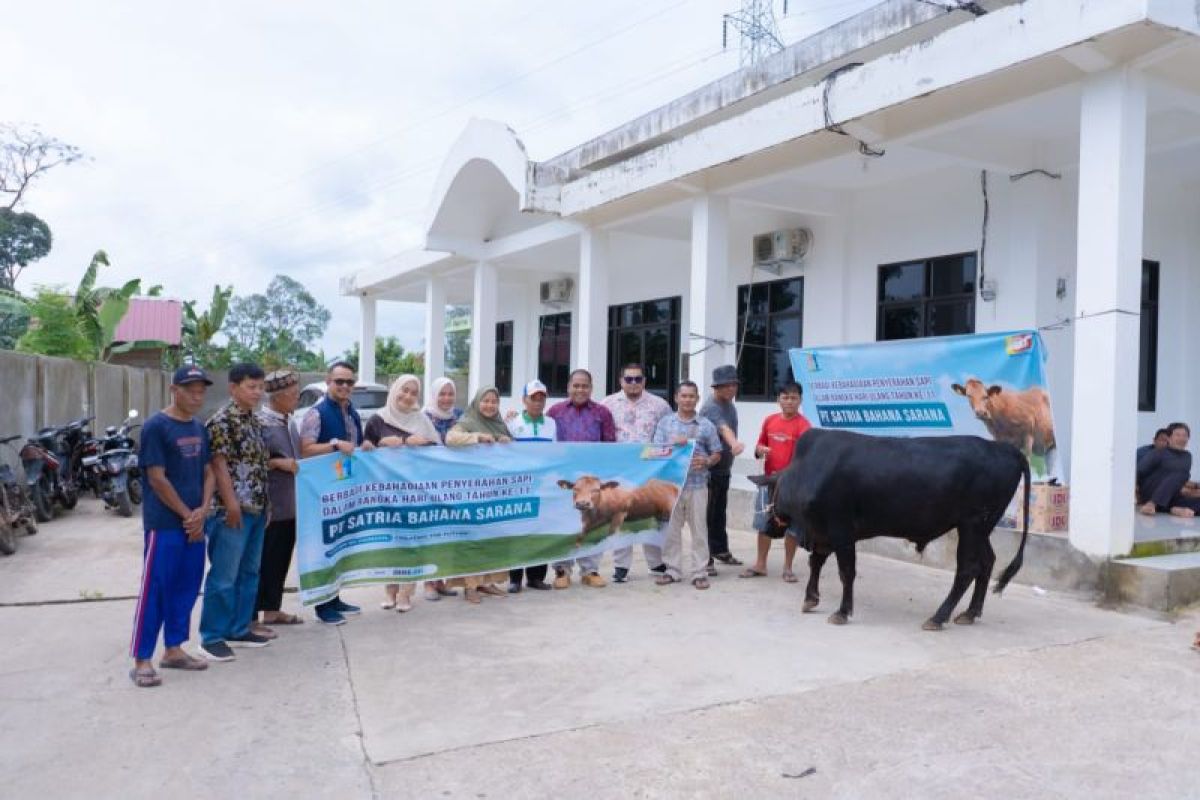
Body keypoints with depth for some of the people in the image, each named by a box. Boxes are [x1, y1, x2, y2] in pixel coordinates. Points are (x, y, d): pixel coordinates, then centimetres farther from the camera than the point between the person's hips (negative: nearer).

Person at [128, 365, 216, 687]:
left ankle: (173, 650, 23)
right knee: (154, 590, -3)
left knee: (186, 587, 12)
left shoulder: (199, 428, 11)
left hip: (195, 523, 7)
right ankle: (142, 660, 4)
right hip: (164, 524, -7)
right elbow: (157, 479, -14)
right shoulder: (155, 427, -11)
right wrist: (186, 515, -10)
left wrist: (202, 511, -5)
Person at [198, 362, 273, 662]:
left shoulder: (254, 419, 14)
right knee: (224, 576, -3)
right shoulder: (222, 420, -12)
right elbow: (218, 464, -17)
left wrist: (265, 503, 18)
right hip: (233, 510, -9)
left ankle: (239, 629, 24)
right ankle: (212, 637, 6)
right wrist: (231, 505, -21)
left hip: (256, 509, 9)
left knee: (248, 573, 14)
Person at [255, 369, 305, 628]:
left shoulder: (289, 422, 13)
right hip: (269, 504, -8)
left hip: (290, 504, 8)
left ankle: (272, 609, 24)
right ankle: (251, 615, 7)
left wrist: (297, 466, 10)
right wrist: (278, 463, -19)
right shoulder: (260, 422, -11)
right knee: (263, 560, -2)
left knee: (282, 558, 13)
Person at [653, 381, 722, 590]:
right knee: (671, 529, 6)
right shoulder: (665, 423, 7)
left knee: (699, 529, 2)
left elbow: (716, 454, 9)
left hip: (697, 484, -1)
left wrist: (706, 461, -11)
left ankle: (700, 572, 10)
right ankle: (673, 570, 16)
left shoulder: (706, 426, 6)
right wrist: (673, 443, -13)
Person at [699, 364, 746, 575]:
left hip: (724, 468, 8)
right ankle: (705, 559, 0)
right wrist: (734, 443, -56)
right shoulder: (710, 407, -20)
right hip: (708, 468, -8)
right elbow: (723, 428, -39)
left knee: (720, 511, 18)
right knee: (708, 514, -4)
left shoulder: (730, 405, 10)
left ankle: (720, 550, 31)